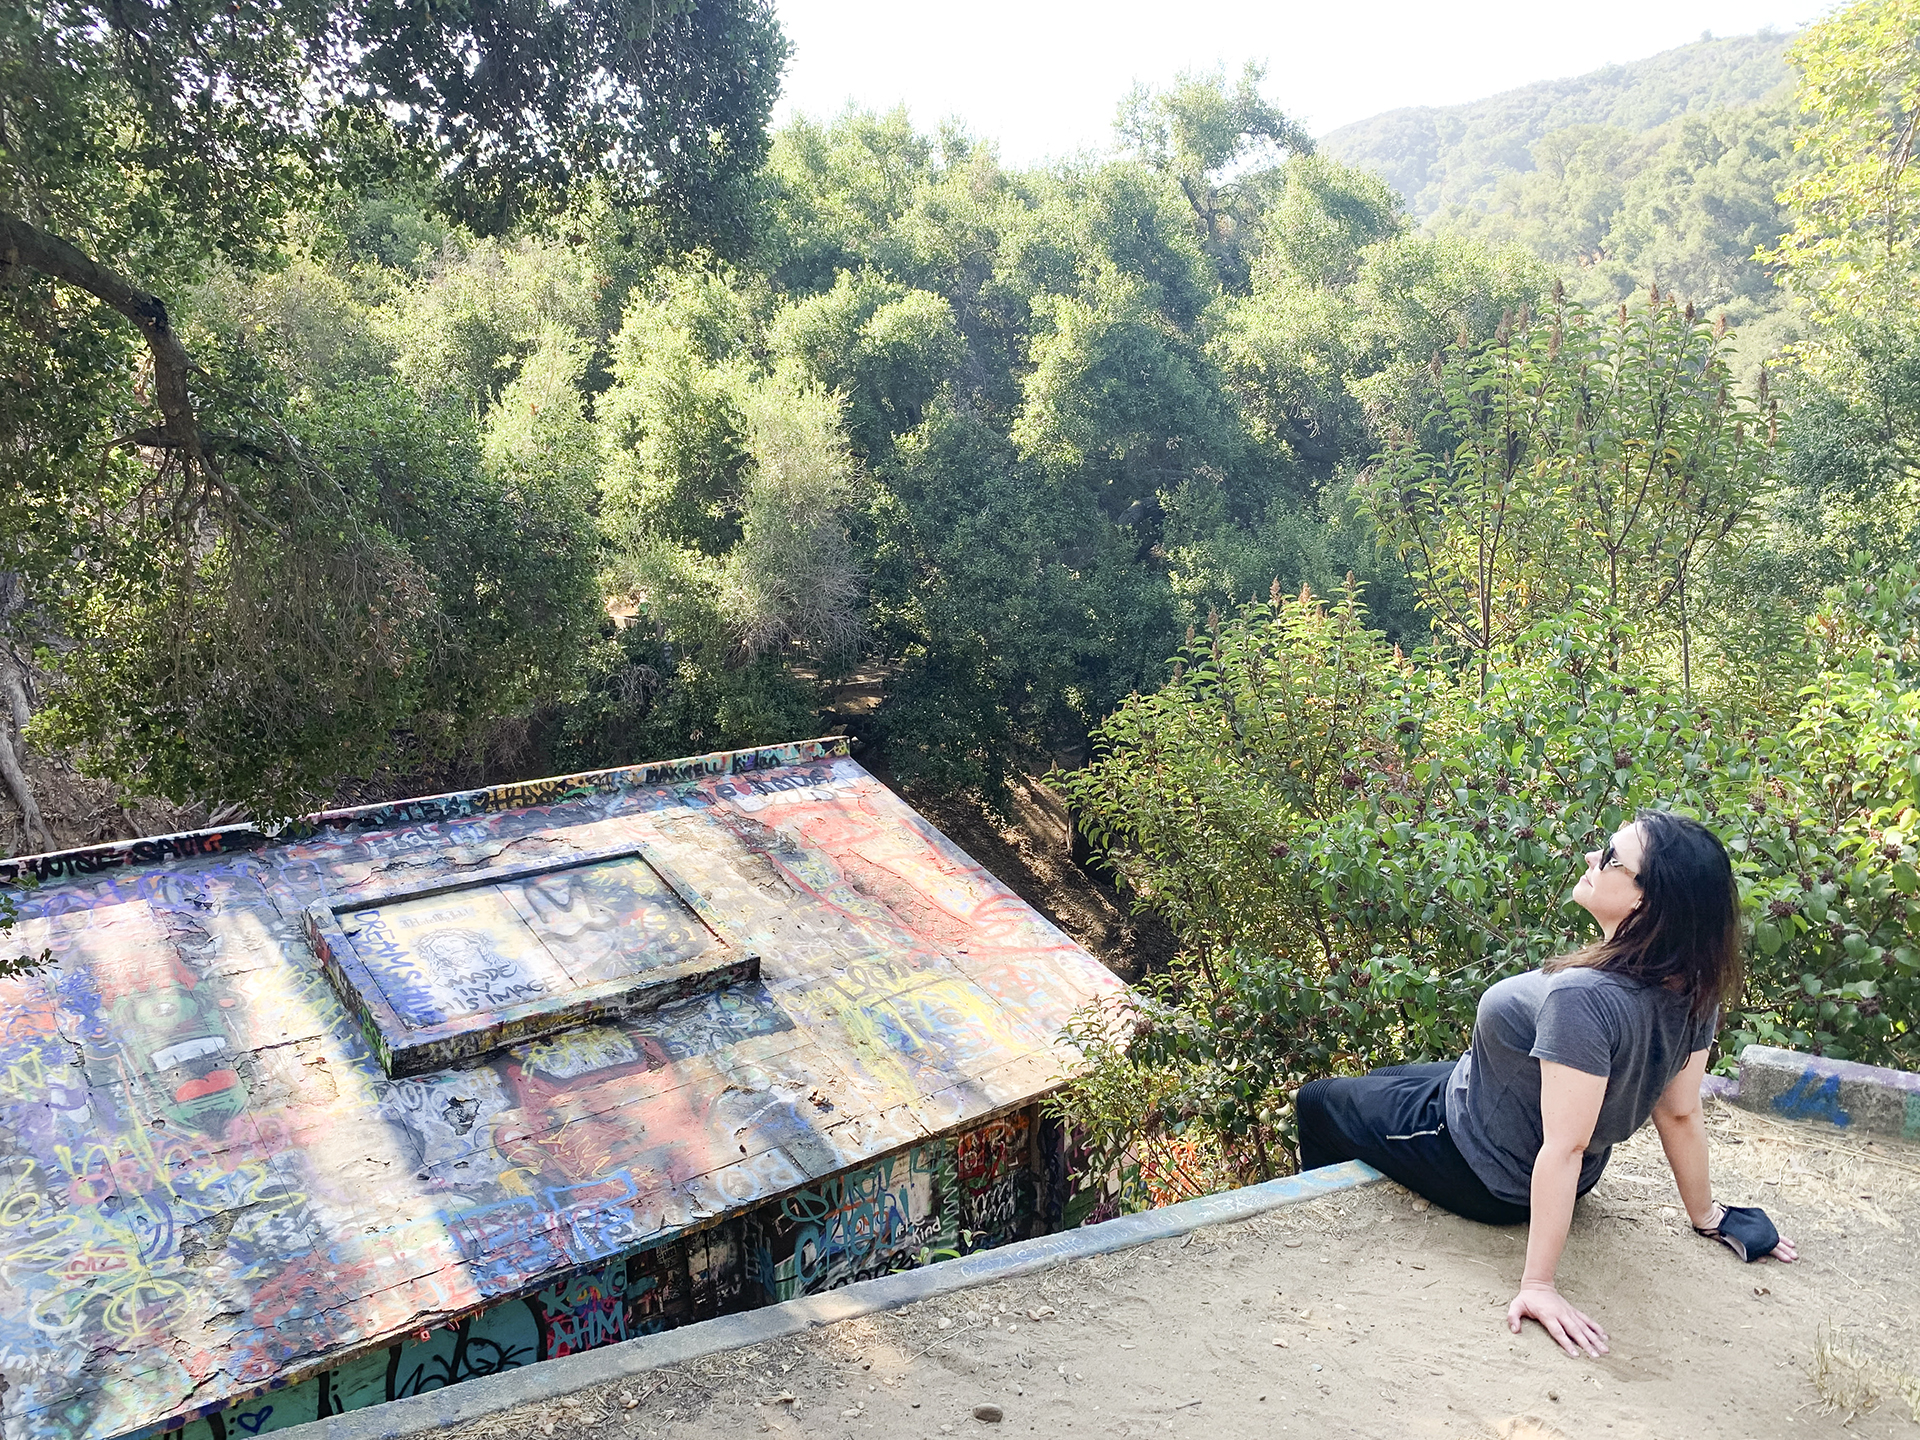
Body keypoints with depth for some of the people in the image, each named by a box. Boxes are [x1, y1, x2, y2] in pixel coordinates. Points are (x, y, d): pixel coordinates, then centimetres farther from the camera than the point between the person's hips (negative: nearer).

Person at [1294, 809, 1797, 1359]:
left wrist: (1537, 1284, -31)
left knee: (1316, 1103, 17)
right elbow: (1681, 1113, -6)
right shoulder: (1691, 991, -15)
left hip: (1477, 1173, -8)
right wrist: (1708, 1216, 10)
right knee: (1381, 1080, 32)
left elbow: (1564, 1146, -37)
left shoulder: (1584, 997, -40)